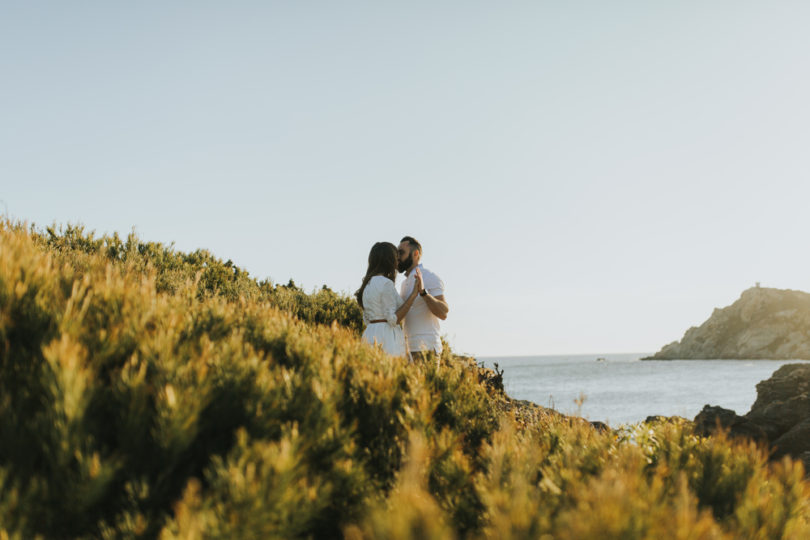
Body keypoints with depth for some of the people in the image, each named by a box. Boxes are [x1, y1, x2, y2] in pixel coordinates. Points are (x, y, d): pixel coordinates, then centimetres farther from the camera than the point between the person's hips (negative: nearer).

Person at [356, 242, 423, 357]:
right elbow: (394, 319, -15)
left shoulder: (368, 284, 15)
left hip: (370, 334, 9)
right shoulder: (386, 283, -11)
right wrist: (414, 294, -15)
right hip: (387, 337, -9)